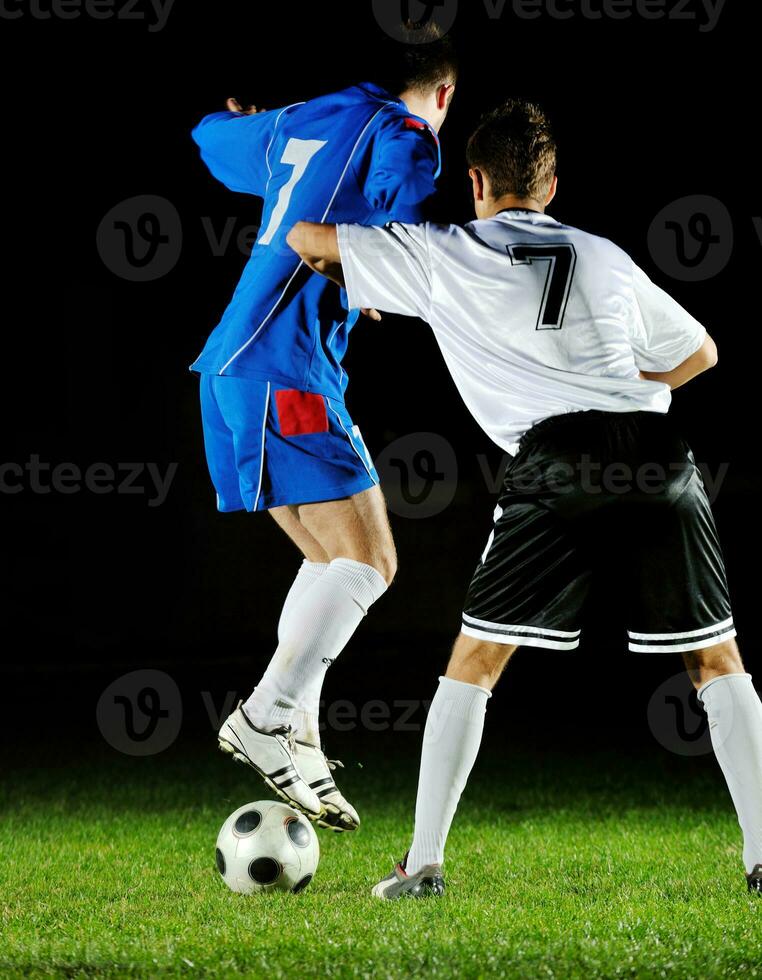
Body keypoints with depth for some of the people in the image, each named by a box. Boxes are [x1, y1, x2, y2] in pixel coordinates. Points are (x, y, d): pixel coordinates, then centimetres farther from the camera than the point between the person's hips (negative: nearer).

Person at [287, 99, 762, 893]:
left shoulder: (440, 256, 17)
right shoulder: (602, 257, 25)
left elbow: (303, 239, 26)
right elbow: (698, 354, 34)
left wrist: (345, 273, 47)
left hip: (556, 464, -2)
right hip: (660, 456, 2)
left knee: (473, 663, 9)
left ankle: (422, 864, 6)